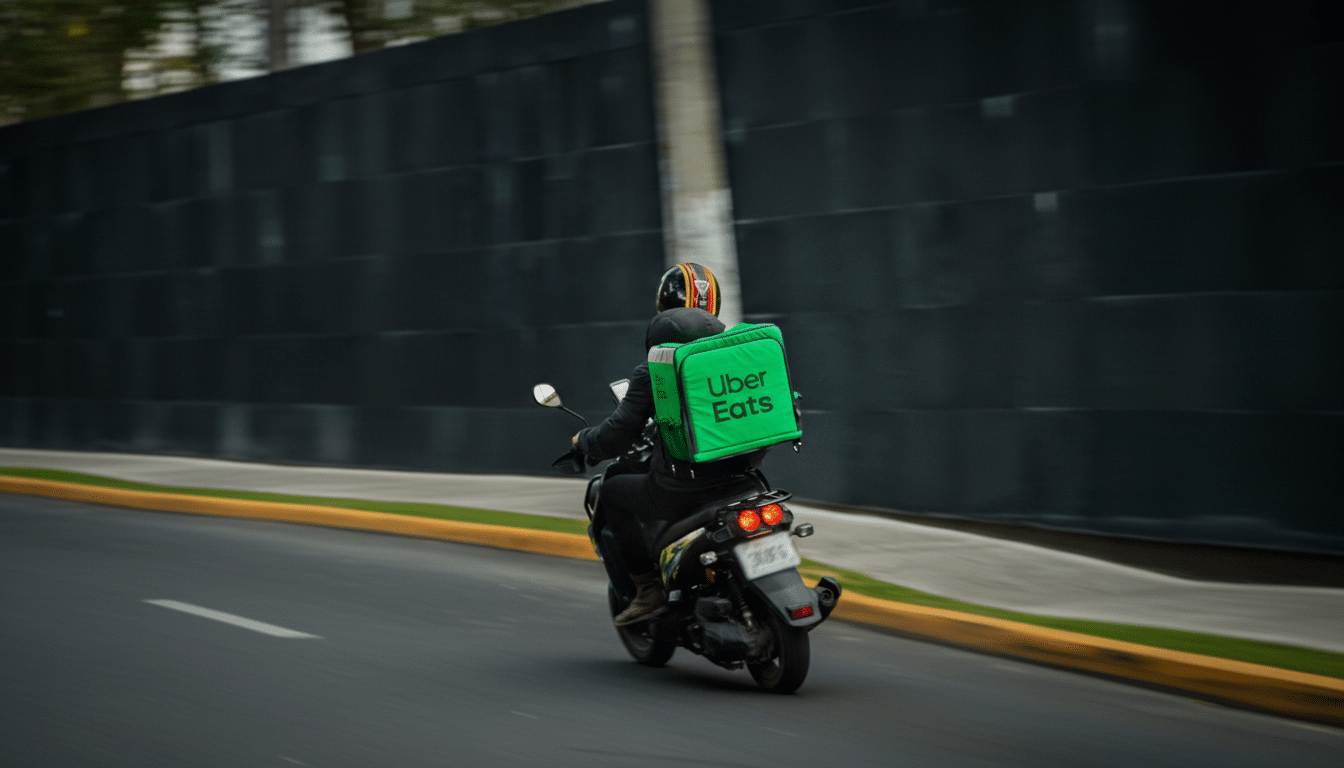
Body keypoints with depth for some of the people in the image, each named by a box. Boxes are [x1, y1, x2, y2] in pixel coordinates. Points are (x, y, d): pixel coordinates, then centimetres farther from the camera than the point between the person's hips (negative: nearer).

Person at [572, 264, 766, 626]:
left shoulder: (651, 372, -5)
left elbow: (616, 436, -7)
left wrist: (583, 440, 15)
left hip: (682, 488, -4)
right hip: (743, 480, 5)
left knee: (611, 490, 20)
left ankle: (647, 585, 11)